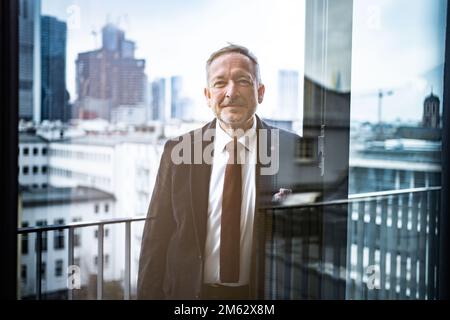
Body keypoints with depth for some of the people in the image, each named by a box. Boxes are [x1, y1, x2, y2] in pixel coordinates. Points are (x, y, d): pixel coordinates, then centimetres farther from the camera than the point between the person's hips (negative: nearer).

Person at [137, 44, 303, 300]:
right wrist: (149, 294, -6)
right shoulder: (178, 151, -6)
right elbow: (156, 238, -4)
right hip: (190, 290, 1)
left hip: (266, 292, 0)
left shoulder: (293, 150, -10)